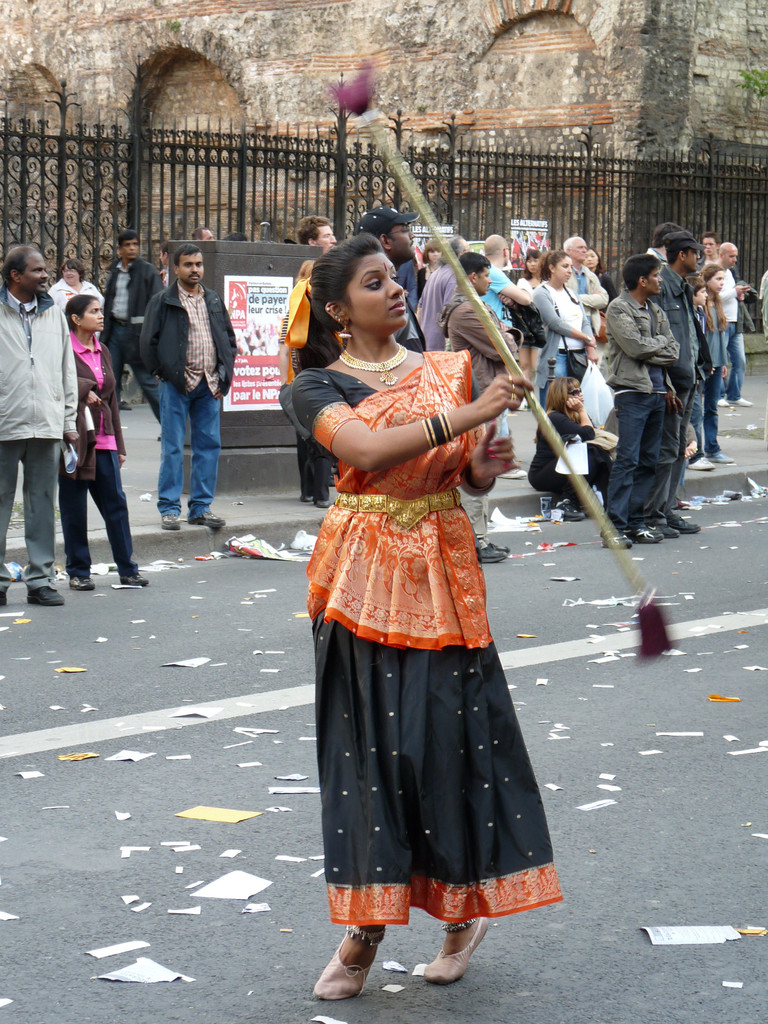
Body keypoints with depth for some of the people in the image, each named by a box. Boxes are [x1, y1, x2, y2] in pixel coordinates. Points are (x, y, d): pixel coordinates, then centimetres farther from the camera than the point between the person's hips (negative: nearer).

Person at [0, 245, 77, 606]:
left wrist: (68, 420, 12)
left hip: (46, 425, 4)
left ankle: (40, 579, 11)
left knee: (43, 503, 6)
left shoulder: (53, 314, 13)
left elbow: (67, 370, 16)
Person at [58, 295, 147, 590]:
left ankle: (127, 569, 6)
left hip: (102, 439, 6)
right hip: (74, 439, -6)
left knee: (116, 503, 1)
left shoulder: (102, 352, 15)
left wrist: (118, 444, 17)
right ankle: (78, 572, 11)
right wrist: (83, 390, -21)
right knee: (73, 510, 2)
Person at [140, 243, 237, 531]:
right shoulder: (163, 301, 0)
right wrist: (166, 374, -6)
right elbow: (149, 342, -1)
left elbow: (229, 339, 20)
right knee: (173, 447, -3)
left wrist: (224, 376, 9)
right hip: (177, 385, -5)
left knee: (209, 445, 5)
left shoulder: (214, 301, 16)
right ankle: (169, 509, 1)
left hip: (209, 385, 5)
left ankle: (201, 507, 12)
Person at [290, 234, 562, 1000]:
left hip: (443, 568, 2)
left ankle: (466, 905, 19)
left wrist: (486, 465, -12)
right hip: (364, 574, -2)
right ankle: (365, 924, 10)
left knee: (453, 732, 1)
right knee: (369, 739, 0)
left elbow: (471, 478, 12)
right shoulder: (319, 386, -1)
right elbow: (367, 451, -20)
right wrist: (470, 414, -26)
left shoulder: (449, 370, 10)